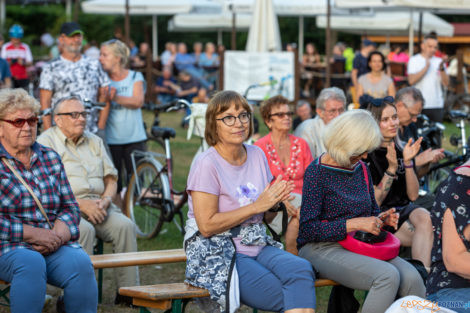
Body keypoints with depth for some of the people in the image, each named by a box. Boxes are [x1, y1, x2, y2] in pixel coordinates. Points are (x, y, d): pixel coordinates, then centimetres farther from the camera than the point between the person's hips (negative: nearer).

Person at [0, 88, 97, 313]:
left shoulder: (50, 158, 16)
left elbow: (70, 207, 14)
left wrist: (58, 235, -7)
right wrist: (32, 234, -15)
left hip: (54, 246, 4)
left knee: (80, 262, -28)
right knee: (31, 263, -37)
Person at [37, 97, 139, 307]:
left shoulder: (95, 141, 22)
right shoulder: (47, 142, 1)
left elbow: (111, 178, 20)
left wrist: (106, 200, -3)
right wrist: (81, 204, -17)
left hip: (97, 205, 5)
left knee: (126, 226, -21)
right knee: (85, 230, -35)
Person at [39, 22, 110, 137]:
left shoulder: (94, 65, 13)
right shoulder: (51, 68, 4)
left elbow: (104, 98, 13)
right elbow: (45, 104, 0)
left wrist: (101, 128, 4)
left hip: (92, 132, 3)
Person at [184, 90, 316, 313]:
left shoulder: (257, 155, 11)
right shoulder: (207, 164, -9)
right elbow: (207, 226, -15)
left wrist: (274, 203, -4)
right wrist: (257, 206, -15)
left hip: (258, 247, 6)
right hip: (217, 254, -6)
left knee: (301, 269, -26)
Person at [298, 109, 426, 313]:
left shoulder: (361, 168, 13)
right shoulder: (317, 172, -9)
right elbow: (307, 228, -15)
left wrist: (381, 219, 2)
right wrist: (355, 224, -20)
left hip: (360, 246, 7)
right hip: (322, 248, -7)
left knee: (412, 278, -19)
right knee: (388, 276, -29)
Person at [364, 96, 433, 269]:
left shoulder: (403, 150, 10)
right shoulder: (367, 155, -7)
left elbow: (413, 195, 5)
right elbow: (374, 203, -9)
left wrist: (408, 161, -8)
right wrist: (392, 168, -18)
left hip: (405, 209, 5)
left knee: (423, 216, -31)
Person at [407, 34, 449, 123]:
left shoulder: (439, 61, 11)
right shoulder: (414, 60, 3)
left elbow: (446, 83, 2)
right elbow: (411, 80, -11)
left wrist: (442, 69, -13)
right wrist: (426, 67, -15)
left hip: (437, 105, 3)